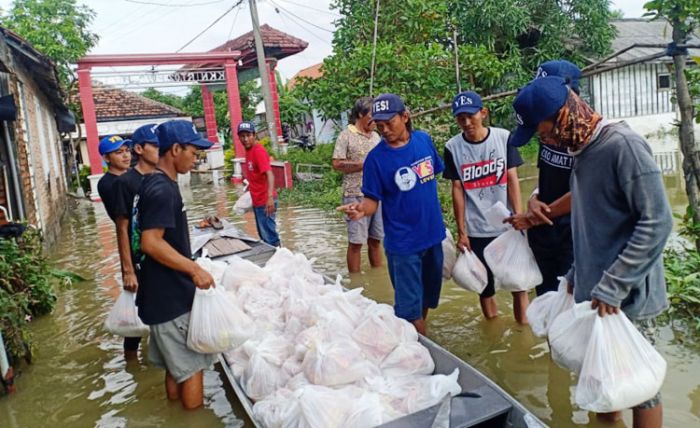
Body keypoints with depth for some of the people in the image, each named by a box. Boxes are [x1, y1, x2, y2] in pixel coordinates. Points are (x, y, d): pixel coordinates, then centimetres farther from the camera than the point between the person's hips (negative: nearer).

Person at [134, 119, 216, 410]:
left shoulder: (154, 184, 11)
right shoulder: (162, 189, -20)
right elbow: (151, 242, -28)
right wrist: (194, 269, -24)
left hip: (166, 293, 10)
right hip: (172, 297, -10)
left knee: (176, 365, 20)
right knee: (191, 366, 3)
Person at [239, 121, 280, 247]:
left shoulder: (259, 151, -18)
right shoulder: (248, 150, 8)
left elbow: (269, 174, -30)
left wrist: (270, 197, -42)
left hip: (265, 201, -9)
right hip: (257, 200, 9)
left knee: (269, 236, -3)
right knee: (263, 234, 18)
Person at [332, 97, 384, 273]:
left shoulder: (376, 136, 15)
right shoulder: (346, 135, -4)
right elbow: (337, 164, -12)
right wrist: (365, 164, -14)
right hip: (356, 196, -6)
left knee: (376, 239, 12)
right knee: (356, 241, -1)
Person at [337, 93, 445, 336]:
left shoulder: (424, 140, -3)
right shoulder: (376, 158, -15)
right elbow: (372, 201, -11)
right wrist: (362, 209, -34)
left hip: (433, 234, 5)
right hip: (402, 243, -5)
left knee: (428, 297, 21)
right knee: (409, 307, 1)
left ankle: (423, 339, 44)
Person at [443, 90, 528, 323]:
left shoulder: (504, 138, -4)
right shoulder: (452, 147, -4)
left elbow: (512, 179, -2)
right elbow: (457, 190, -1)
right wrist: (461, 232, 0)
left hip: (508, 226, 0)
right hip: (476, 231, 0)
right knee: (485, 288, 11)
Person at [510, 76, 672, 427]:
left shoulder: (623, 145, -17)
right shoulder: (583, 150, 10)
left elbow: (657, 222, -21)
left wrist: (612, 287, -21)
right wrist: (577, 274, 16)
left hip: (626, 297, -7)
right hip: (593, 292, 8)